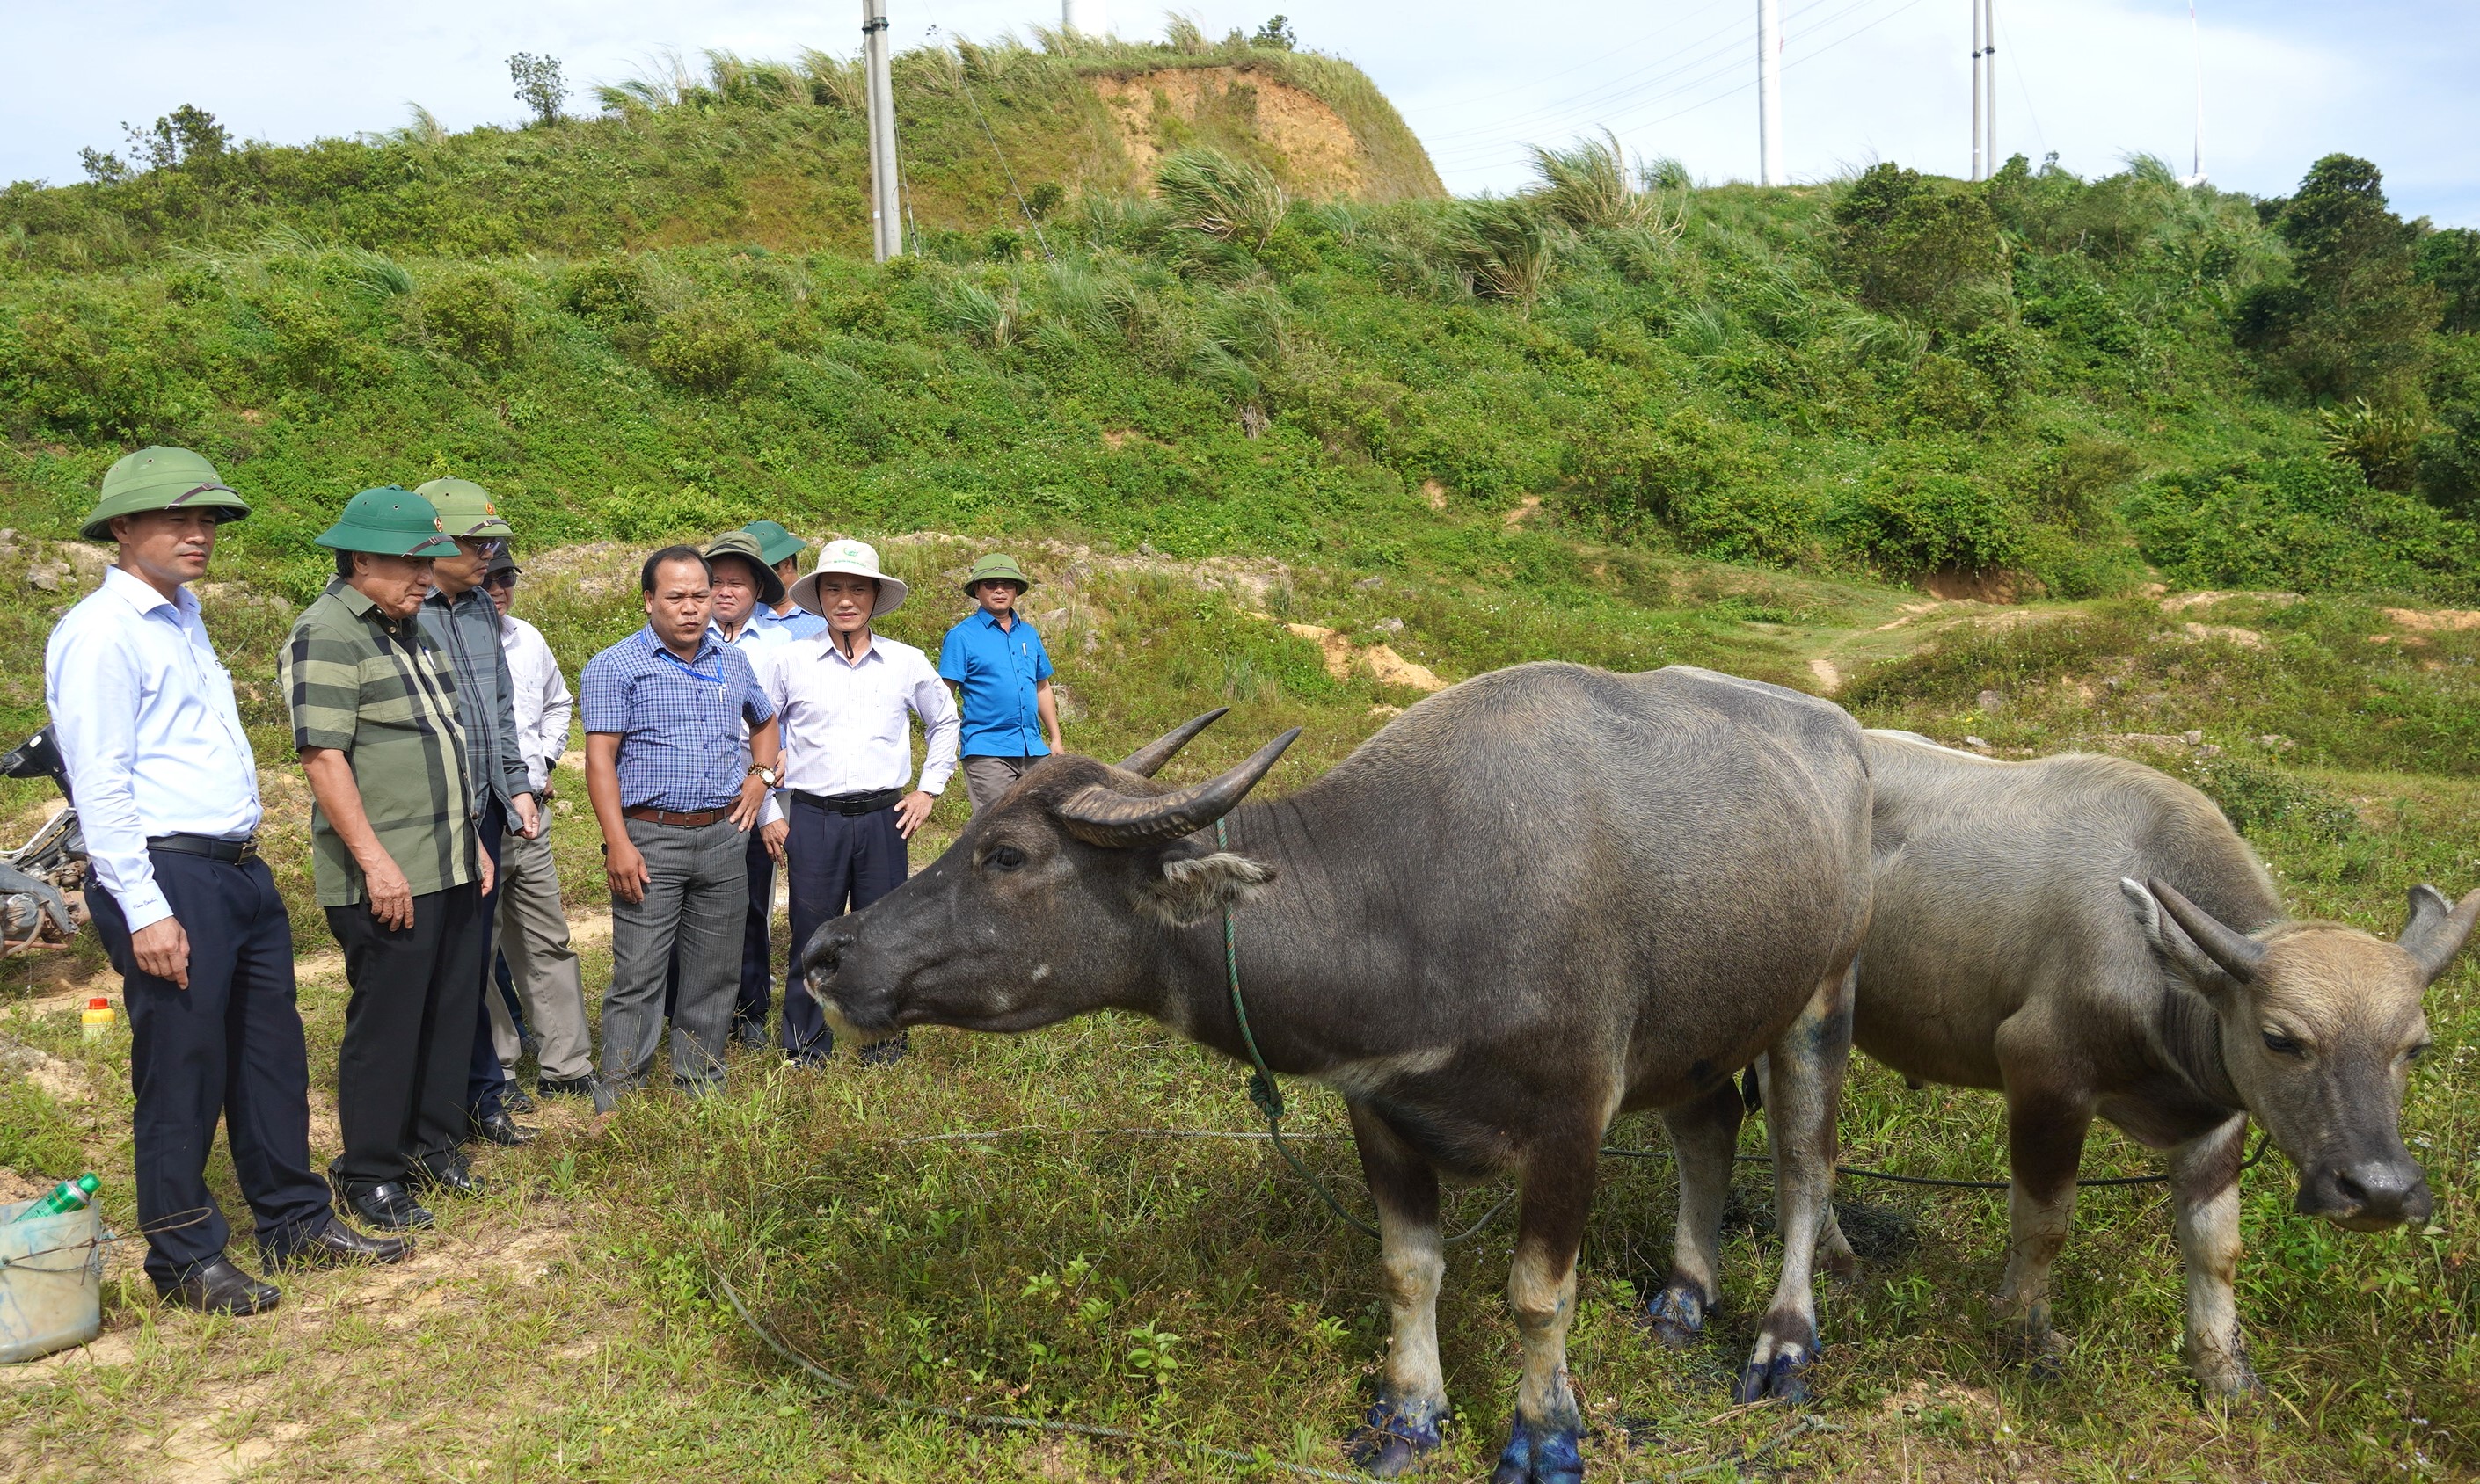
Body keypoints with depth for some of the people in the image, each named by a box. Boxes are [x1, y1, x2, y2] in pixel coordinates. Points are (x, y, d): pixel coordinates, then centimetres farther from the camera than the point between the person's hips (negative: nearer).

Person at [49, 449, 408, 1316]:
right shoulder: (100, 632, -11)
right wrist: (143, 910, -20)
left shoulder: (185, 618, 17)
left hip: (240, 870, 9)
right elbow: (100, 784, -17)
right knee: (182, 1072, 0)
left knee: (272, 1051, 14)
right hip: (168, 880, -9)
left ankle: (295, 1222, 25)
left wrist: (243, 860, 19)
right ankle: (184, 1261, 13)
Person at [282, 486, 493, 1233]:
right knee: (385, 1023, 0)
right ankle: (369, 1175, 12)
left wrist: (471, 839, 20)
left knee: (451, 1012, 14)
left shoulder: (412, 630, 16)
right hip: (387, 878, -9)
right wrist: (376, 861, -22)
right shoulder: (327, 635, -12)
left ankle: (434, 1143, 28)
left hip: (452, 867, 9)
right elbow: (323, 757, -19)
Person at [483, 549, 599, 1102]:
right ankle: (497, 1068, 15)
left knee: (549, 943, 11)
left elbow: (558, 703, 28)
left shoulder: (527, 638, 11)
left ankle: (565, 1067, 20)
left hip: (531, 814, 7)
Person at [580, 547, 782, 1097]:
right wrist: (618, 844, -17)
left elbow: (765, 722, 31)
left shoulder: (733, 663, 13)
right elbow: (600, 757, -9)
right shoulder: (616, 666, -3)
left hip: (724, 837, 5)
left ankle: (701, 1083, 21)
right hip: (650, 838, -5)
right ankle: (622, 1093, 4)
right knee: (638, 975, -5)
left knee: (714, 972, 10)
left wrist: (760, 775, 11)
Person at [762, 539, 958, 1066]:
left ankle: (884, 1043, 21)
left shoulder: (907, 663, 5)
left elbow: (945, 723, 21)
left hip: (883, 818, 1)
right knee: (811, 933, 3)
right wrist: (767, 813, 6)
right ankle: (805, 1050, 17)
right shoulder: (790, 661, 2)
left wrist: (928, 791, 13)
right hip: (812, 819, -1)